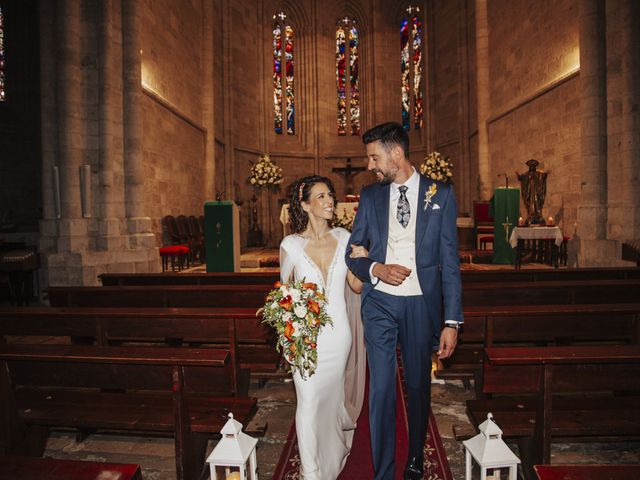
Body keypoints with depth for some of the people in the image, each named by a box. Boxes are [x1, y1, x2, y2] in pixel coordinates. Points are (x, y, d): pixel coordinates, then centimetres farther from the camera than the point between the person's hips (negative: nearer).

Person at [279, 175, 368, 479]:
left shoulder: (343, 238, -2)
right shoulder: (291, 245, -10)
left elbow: (357, 286, 3)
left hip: (337, 332, 3)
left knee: (331, 394, 22)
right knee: (308, 400, 1)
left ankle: (334, 450, 54)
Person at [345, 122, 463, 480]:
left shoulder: (441, 194, -1)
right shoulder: (370, 195, 6)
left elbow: (450, 262, -3)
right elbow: (353, 252, 11)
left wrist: (452, 321, -7)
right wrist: (376, 269, -11)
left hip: (422, 304, -1)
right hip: (379, 303, 1)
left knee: (419, 386, 14)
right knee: (382, 388, 1)